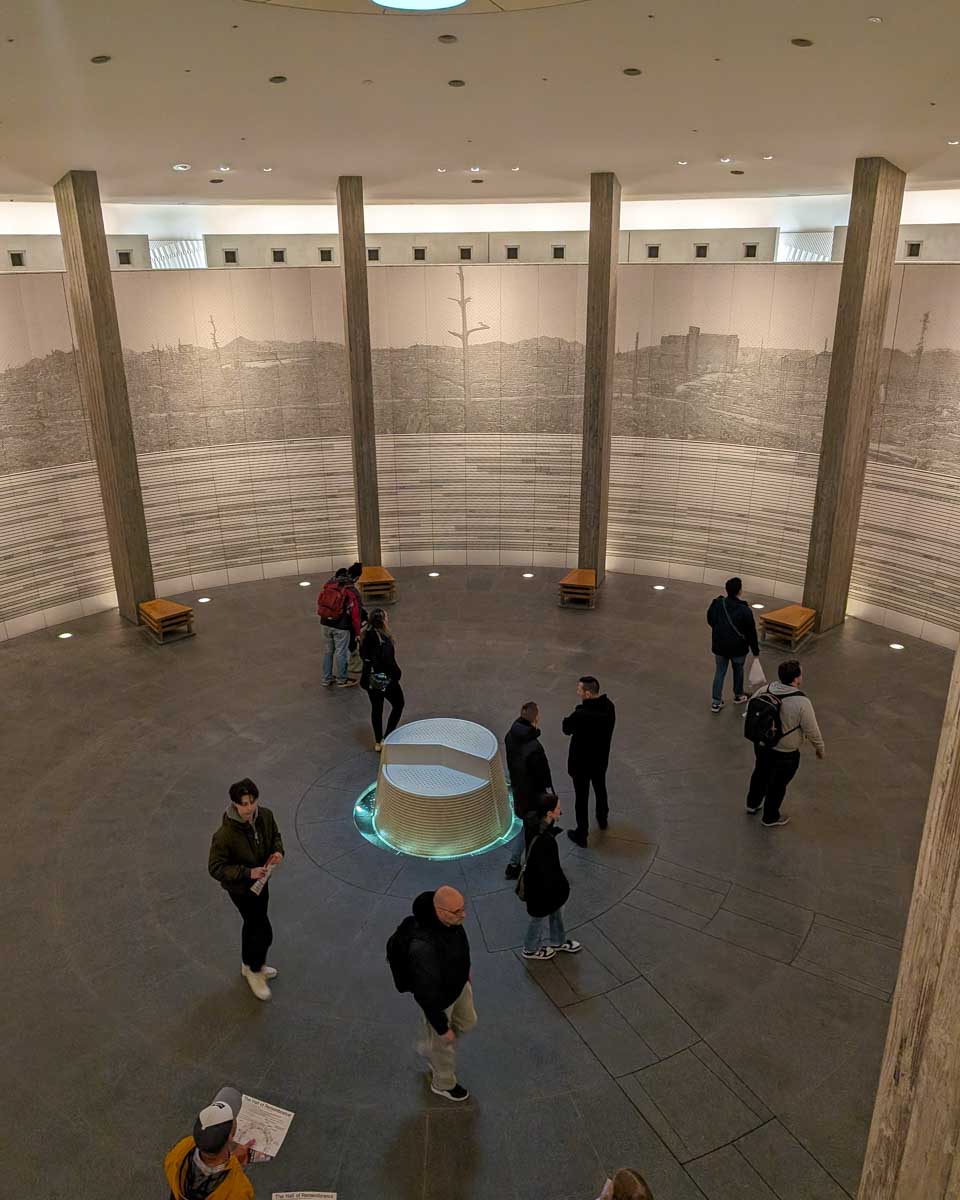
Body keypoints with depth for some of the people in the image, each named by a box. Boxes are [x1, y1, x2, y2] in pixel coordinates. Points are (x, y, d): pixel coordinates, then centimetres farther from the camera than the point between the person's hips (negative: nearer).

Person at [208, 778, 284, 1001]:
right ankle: (254, 971, 32)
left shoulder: (265, 815, -17)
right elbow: (215, 867, -25)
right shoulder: (225, 834, -34)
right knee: (263, 930, 3)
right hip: (240, 887, -6)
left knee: (253, 923, 26)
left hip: (260, 880, 6)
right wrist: (247, 873, -33)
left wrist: (278, 851, -17)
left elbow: (275, 835, 4)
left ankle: (249, 965, 51)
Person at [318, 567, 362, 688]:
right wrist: (357, 632, -2)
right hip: (341, 628, -5)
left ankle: (326, 680, 27)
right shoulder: (351, 592, -12)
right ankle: (342, 680, 22)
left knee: (327, 652, 17)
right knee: (341, 653, 8)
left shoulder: (328, 587, 2)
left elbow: (320, 606, 10)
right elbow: (355, 614, -10)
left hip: (325, 625, 5)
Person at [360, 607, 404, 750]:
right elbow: (389, 661, -25)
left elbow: (363, 655, 6)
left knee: (376, 708, 18)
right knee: (398, 704, 15)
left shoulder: (366, 636, -4)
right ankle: (387, 738, 12)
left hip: (370, 678, 7)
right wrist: (397, 673, -9)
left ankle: (378, 742, 27)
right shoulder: (385, 640, -26)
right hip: (385, 679, -6)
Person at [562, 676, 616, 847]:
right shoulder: (608, 706, -15)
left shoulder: (581, 715, -35)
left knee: (582, 798, 13)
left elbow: (567, 729, -16)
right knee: (600, 789, 30)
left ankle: (581, 835, 29)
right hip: (601, 759, 6)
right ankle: (602, 819, 54)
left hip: (581, 763, -6)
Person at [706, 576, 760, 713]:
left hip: (719, 646, 2)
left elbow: (710, 621, 6)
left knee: (719, 672, 13)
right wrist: (756, 651, -3)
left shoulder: (717, 604, -11)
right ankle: (738, 696, 41)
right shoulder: (745, 610, -22)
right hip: (738, 648, -2)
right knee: (738, 671, 21)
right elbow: (751, 633, -14)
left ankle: (716, 702, 13)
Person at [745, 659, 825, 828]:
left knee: (760, 772, 30)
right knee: (778, 784, 18)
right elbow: (812, 731, -18)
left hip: (761, 744, 5)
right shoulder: (802, 703, -28)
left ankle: (753, 803, 52)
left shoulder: (764, 690, -13)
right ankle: (770, 817, 39)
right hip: (785, 754, -5)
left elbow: (749, 710, 1)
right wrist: (820, 749, 1)